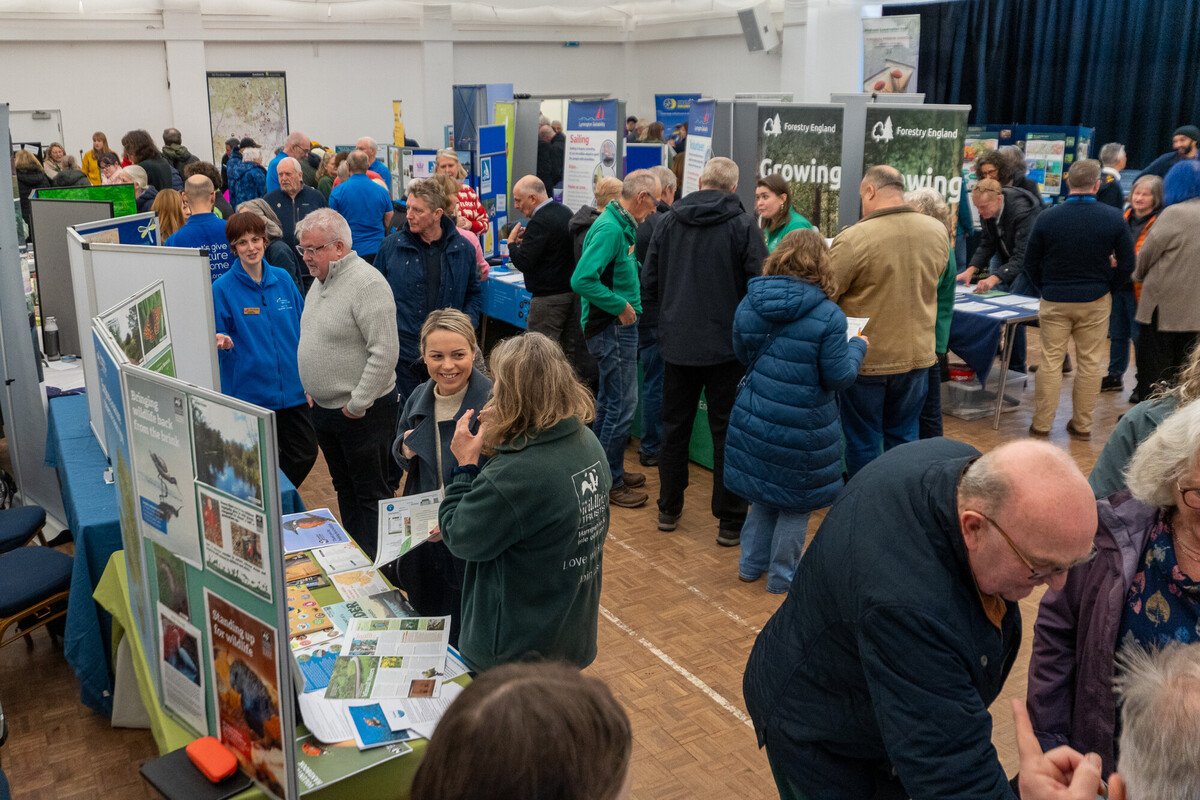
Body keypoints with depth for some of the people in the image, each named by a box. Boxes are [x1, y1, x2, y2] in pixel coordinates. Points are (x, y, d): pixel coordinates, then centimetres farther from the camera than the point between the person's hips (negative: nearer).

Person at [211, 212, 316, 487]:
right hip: (250, 391, -4)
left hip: (291, 389, 4)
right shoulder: (222, 288, -8)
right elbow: (218, 338, -3)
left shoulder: (283, 279, 3)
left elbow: (301, 330, 10)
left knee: (306, 453, 10)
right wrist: (222, 343, -27)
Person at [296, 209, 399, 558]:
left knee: (370, 493, 3)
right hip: (324, 408, 9)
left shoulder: (367, 283, -20)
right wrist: (311, 389, 13)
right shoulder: (320, 280, 10)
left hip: (362, 412, -9)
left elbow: (384, 352, -25)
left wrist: (357, 405, -21)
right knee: (345, 488, 20)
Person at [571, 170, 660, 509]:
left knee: (609, 401, 19)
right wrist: (621, 306, -21)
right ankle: (611, 482, 7)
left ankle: (605, 471, 31)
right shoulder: (610, 229, -20)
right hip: (612, 327, -11)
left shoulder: (618, 225, 10)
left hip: (616, 326, 11)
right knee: (623, 405, -4)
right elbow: (582, 280, -28)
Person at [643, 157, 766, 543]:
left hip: (677, 342, 3)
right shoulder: (743, 225, -9)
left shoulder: (669, 221, 1)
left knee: (675, 426, 16)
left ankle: (669, 508, 26)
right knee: (727, 432, 5)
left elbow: (649, 282, 4)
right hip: (726, 345, -3)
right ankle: (730, 520, 11)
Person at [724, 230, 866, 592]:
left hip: (754, 418, 5)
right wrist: (857, 347, 4)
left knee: (764, 490, 23)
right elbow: (838, 377, -12)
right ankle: (782, 577, 25)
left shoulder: (748, 304, -2)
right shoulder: (828, 315, -17)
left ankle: (751, 563, 34)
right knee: (796, 500, 13)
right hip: (803, 427, -4)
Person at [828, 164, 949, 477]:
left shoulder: (853, 239, -21)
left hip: (866, 359, -5)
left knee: (863, 442, 10)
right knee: (903, 438, 18)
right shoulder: (938, 231, -3)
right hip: (918, 354, 5)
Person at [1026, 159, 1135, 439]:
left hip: (1055, 300, 0)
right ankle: (1082, 424, 14)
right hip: (1095, 301, 0)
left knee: (1050, 361, 5)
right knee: (1090, 363, 8)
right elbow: (1127, 264, 0)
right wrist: (1107, 285, 14)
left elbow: (1030, 263, 1)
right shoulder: (1113, 218, -6)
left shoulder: (1047, 217, -7)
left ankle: (1041, 423, 8)